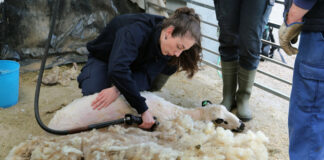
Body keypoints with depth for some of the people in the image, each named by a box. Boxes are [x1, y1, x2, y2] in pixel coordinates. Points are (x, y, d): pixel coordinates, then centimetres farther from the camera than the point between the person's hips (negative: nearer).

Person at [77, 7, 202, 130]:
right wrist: (143, 110, -56)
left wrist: (118, 89, -49)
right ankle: (86, 75, 6)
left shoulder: (168, 48, -23)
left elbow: (147, 75, -29)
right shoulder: (136, 31, -44)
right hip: (102, 59, -5)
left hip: (134, 66, 5)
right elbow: (118, 69, -56)